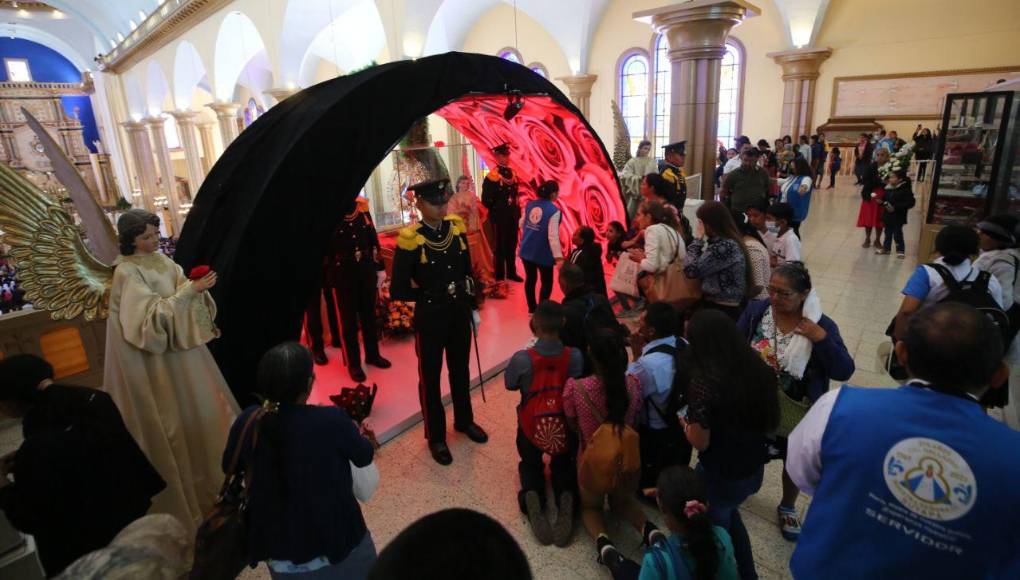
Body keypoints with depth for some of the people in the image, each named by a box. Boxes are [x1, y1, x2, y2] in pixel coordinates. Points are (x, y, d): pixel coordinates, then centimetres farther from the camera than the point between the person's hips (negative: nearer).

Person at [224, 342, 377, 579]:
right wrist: (354, 432, 10)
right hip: (335, 538, -3)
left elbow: (229, 466, 4)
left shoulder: (248, 421, -16)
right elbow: (364, 457, -9)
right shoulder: (331, 420, -28)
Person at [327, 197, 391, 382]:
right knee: (349, 318, 9)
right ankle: (353, 363, 22)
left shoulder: (362, 205, 0)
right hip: (343, 272, -4)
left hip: (366, 269, 4)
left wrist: (379, 267, 7)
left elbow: (373, 238, 6)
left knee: (369, 314, 17)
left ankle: (372, 354, 34)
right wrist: (330, 276, -11)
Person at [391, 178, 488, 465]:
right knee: (430, 377, 12)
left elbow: (468, 272, 8)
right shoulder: (410, 240, -17)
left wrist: (473, 308, 9)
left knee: (460, 371, 21)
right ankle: (436, 436, 31)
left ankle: (464, 421, 44)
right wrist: (430, 295, -13)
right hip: (430, 318, -5)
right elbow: (398, 290, -15)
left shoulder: (456, 228, -2)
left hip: (459, 314, 5)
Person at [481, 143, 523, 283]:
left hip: (513, 216, 6)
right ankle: (499, 276, 13)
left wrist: (518, 212, 11)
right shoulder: (492, 176, -12)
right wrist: (495, 210, -12)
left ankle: (511, 273, 26)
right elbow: (486, 200, -14)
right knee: (500, 246, 3)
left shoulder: (512, 173, 9)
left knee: (512, 245, 14)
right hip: (500, 217, -6)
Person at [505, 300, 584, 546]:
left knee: (530, 464, 27)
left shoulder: (522, 359, -27)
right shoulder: (575, 356, -23)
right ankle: (566, 495, -8)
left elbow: (510, 384, -8)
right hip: (565, 424, 1)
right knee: (563, 464, 27)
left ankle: (531, 494, -7)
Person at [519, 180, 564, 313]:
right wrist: (558, 257, -25)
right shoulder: (554, 211, -18)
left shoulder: (529, 204, 1)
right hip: (542, 253, -6)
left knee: (530, 278, 20)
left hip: (526, 250, 6)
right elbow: (553, 236, -24)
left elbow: (522, 224, 14)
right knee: (547, 282, 11)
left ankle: (532, 307, 32)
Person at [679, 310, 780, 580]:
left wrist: (685, 422, -3)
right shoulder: (758, 369, -9)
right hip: (754, 469, 6)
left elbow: (700, 442, -20)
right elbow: (771, 422, 4)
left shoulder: (703, 381, -28)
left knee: (713, 527, 23)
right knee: (726, 513, 34)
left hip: (721, 476, -6)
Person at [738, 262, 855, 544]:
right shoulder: (756, 310, -15)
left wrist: (821, 339, -31)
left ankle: (787, 508, 50)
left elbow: (845, 372, -19)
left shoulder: (821, 325, -17)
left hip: (796, 413, 0)